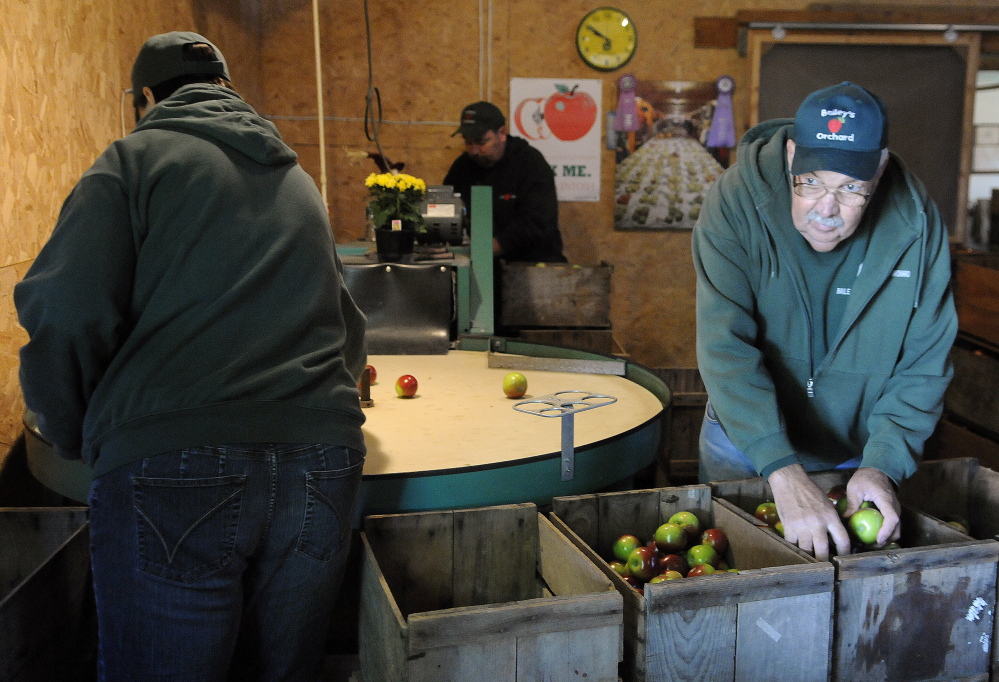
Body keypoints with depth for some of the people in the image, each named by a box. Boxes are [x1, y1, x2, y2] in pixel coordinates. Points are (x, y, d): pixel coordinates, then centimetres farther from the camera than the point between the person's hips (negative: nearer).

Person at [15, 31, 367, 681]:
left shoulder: (138, 157, 6)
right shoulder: (299, 181, 24)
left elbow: (64, 311, -7)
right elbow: (350, 329, 29)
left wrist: (77, 437, 8)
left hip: (174, 469, -5)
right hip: (321, 466, 6)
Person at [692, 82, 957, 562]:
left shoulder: (916, 225, -16)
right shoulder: (736, 202, -24)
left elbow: (923, 367, -11)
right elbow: (726, 348, -31)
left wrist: (883, 464, -25)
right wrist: (784, 474, -39)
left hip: (858, 452, 2)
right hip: (746, 444, -2)